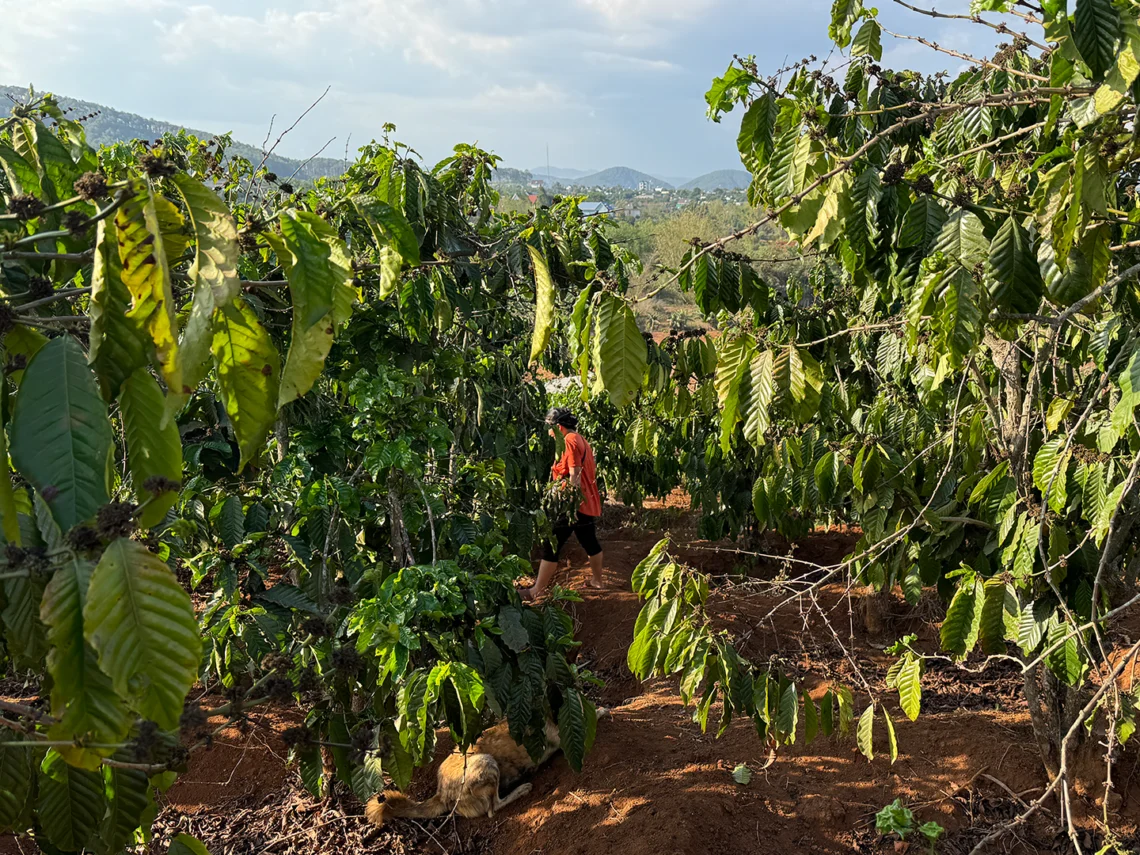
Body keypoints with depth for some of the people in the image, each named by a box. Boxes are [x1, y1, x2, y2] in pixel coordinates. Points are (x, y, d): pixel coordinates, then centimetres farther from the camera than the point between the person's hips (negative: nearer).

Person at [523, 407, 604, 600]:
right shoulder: (581, 440, 15)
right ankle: (597, 580, 31)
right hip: (588, 503, 10)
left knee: (551, 546, -5)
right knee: (590, 542, 20)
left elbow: (575, 474, -21)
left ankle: (537, 590, -1)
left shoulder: (570, 441, -14)